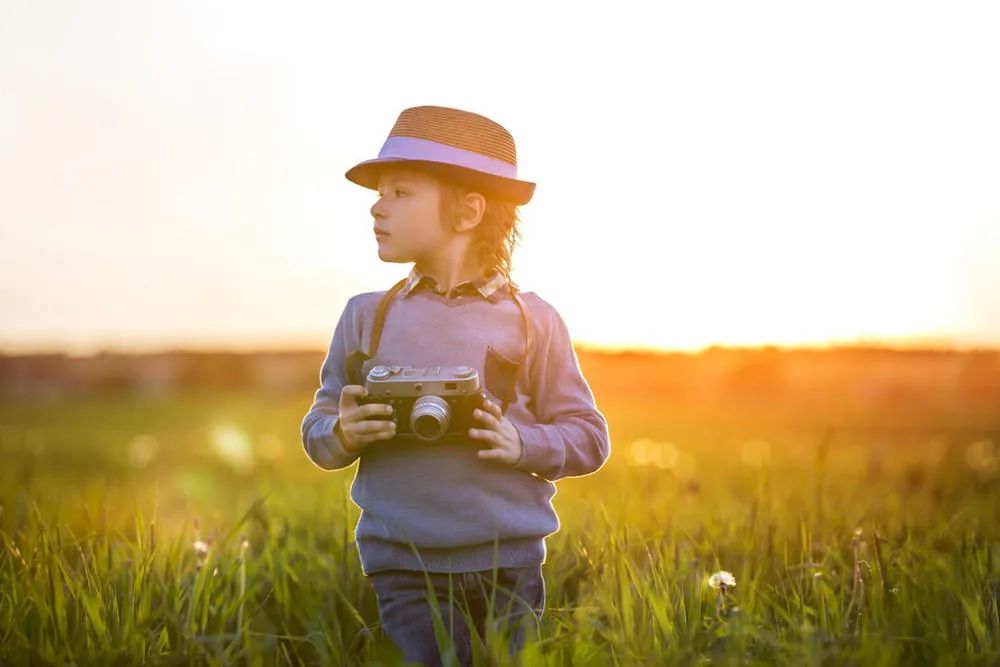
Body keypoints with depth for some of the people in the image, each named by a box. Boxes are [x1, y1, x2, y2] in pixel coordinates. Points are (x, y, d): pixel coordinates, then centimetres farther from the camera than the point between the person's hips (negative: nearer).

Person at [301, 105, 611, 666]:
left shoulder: (531, 320, 0)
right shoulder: (367, 317, 5)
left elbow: (590, 437, 3)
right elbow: (317, 431, 9)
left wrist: (521, 445, -14)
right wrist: (342, 434, -13)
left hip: (508, 564, 0)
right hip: (401, 569, 0)